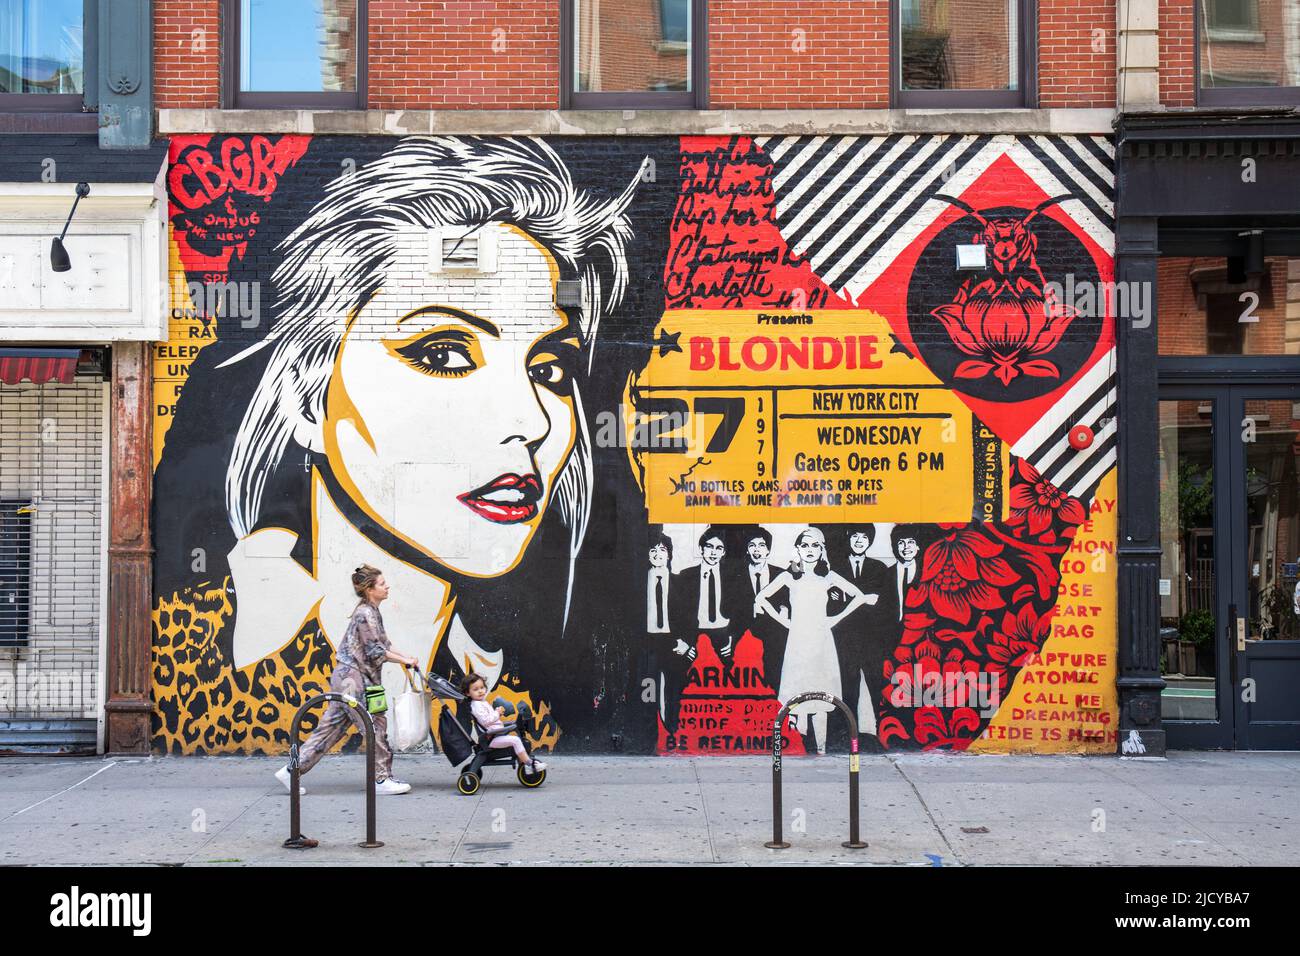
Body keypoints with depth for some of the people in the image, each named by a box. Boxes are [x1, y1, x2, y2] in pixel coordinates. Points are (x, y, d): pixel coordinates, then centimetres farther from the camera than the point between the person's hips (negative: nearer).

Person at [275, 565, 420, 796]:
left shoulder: (371, 612, 17)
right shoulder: (365, 613, -14)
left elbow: (381, 645, 21)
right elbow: (375, 651, -16)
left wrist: (405, 656, 10)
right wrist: (404, 661, -10)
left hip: (346, 679, 10)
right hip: (352, 679, -10)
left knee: (330, 728, 11)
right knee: (377, 726, -3)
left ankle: (292, 771, 14)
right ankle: (382, 779, 4)